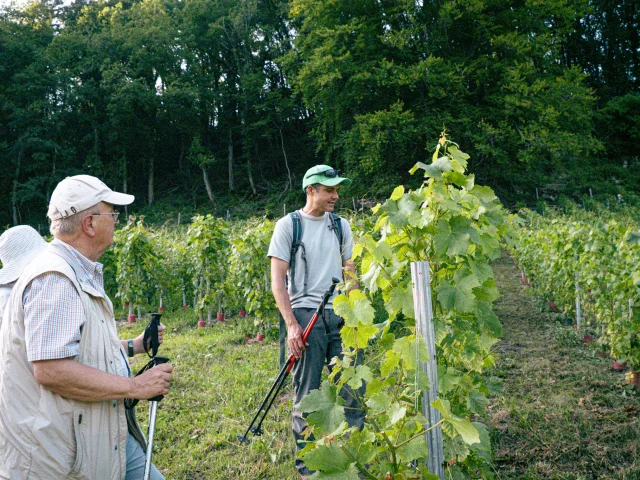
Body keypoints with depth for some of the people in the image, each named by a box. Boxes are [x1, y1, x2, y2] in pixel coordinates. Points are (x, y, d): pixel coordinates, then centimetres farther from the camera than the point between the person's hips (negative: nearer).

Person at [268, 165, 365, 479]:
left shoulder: (341, 225, 13)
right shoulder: (289, 224, -1)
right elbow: (277, 281, -5)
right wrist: (291, 324, -14)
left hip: (341, 316, 4)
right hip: (306, 314, -4)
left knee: (354, 391, 3)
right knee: (307, 397, 2)